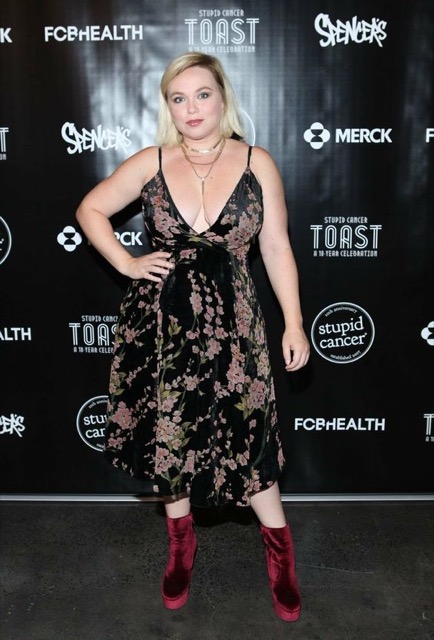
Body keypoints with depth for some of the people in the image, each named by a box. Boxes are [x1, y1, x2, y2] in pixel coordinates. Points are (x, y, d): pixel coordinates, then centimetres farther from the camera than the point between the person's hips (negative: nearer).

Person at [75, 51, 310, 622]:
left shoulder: (258, 163, -1)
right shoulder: (150, 163, 1)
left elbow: (276, 248, 2)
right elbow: (90, 209, 12)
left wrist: (295, 323, -1)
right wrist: (127, 264, -1)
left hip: (230, 324, -1)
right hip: (159, 323, 2)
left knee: (244, 436, 3)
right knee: (165, 434, 12)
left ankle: (279, 547, 28)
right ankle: (181, 542, 36)